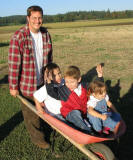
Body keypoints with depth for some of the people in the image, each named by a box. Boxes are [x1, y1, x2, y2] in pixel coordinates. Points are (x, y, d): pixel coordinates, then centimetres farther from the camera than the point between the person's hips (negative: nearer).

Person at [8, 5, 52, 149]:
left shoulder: (46, 35, 1)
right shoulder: (18, 37, -18)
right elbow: (13, 63, -16)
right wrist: (13, 86, -13)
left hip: (43, 82, 5)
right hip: (26, 84, -5)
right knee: (30, 113, 12)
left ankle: (39, 128, 48)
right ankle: (37, 137, 33)